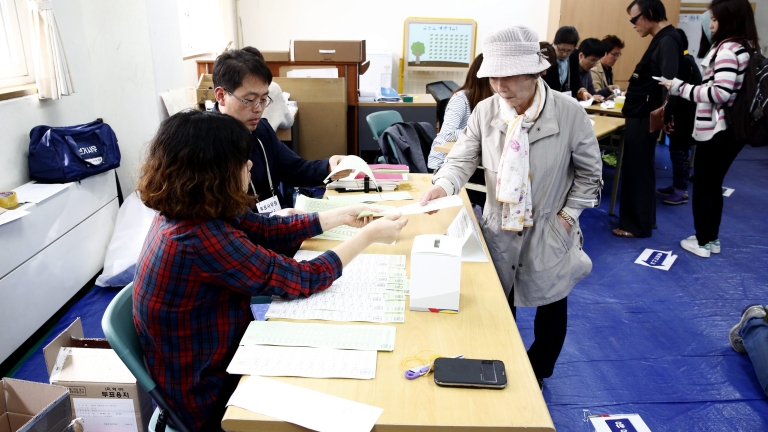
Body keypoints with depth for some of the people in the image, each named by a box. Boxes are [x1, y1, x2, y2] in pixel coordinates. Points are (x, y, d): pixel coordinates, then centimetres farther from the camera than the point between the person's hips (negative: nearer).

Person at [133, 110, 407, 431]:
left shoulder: (189, 212, -6)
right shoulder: (201, 237, -33)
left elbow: (270, 230, 3)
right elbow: (300, 280, -25)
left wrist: (342, 216, 5)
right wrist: (368, 236, -15)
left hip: (212, 360, 7)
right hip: (207, 394, -7)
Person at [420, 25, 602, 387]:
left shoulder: (570, 113, -16)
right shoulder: (485, 111, -11)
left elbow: (589, 171, -4)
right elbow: (463, 158, -9)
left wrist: (569, 214, -8)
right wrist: (443, 185, -30)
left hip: (549, 231, -1)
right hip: (499, 228, 2)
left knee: (550, 306, 18)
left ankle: (538, 374, 45)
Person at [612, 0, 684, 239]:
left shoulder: (667, 41, -17)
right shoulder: (662, 40, 14)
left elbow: (669, 81, -28)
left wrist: (665, 115, -33)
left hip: (644, 118, -10)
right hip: (640, 116, 10)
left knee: (637, 171, -1)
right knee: (639, 170, 17)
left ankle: (638, 225, 10)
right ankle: (644, 219, 29)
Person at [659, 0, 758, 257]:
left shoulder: (728, 49, -17)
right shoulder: (746, 47, 12)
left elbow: (720, 93, -25)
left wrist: (680, 88, -18)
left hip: (716, 130, -9)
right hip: (732, 128, 9)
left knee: (703, 185, 3)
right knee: (714, 184, 17)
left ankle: (702, 242, 12)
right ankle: (712, 238, 26)